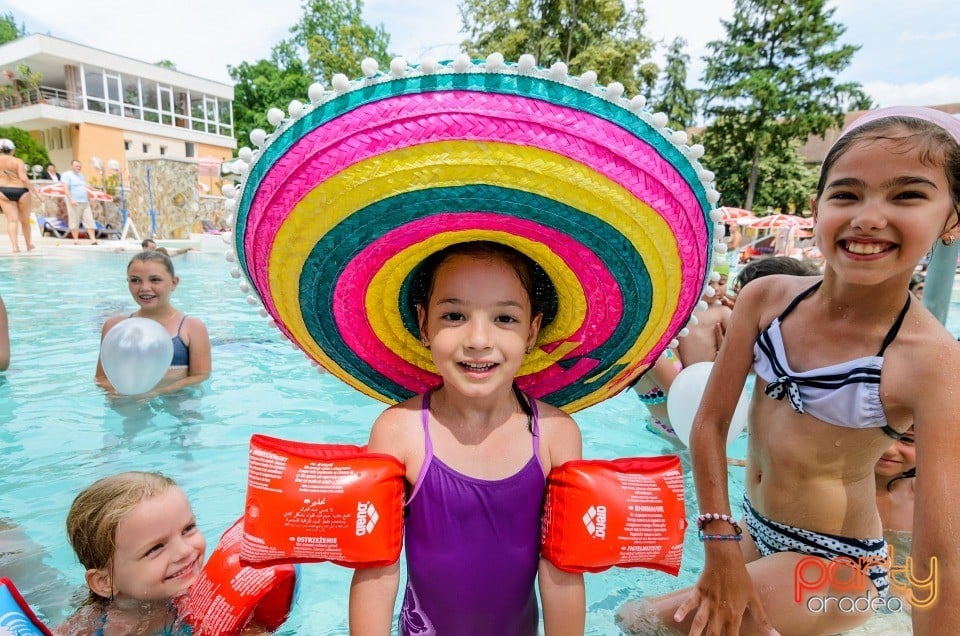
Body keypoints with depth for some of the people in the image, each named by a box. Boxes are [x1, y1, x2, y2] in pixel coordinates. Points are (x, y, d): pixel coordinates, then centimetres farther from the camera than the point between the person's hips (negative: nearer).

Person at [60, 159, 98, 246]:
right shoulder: (66, 175, 1)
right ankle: (76, 239, 2)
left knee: (89, 221, -4)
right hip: (74, 203, -6)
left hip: (85, 202, 6)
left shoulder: (82, 176, 22)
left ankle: (93, 239, -8)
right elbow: (66, 188, -9)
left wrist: (89, 200, 18)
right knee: (74, 221, -3)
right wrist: (71, 199, -19)